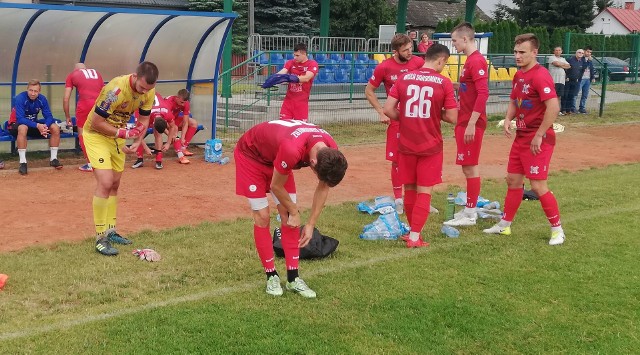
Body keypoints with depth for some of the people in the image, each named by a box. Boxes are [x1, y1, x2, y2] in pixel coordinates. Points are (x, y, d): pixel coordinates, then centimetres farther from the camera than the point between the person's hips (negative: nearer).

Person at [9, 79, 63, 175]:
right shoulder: (20, 98, -25)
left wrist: (45, 126, -36)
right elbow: (20, 119, -33)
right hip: (16, 125, -5)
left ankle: (53, 158, -3)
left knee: (55, 127, -14)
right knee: (23, 128, -41)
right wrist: (37, 126, -44)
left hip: (34, 124, 5)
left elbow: (49, 116, -13)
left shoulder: (42, 99, -11)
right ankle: (23, 162, -34)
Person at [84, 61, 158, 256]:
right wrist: (123, 133, -26)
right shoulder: (116, 89, -33)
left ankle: (110, 231, 25)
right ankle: (100, 238, -12)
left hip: (117, 135, 7)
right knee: (105, 183, -17)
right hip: (96, 134, -7)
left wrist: (136, 143, -15)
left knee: (115, 184, 13)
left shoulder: (149, 92, -13)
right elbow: (96, 122, -26)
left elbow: (144, 120, 0)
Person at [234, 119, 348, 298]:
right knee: (262, 217, -8)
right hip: (250, 154, -6)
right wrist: (294, 212, -10)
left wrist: (311, 224, -3)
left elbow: (323, 188, -4)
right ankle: (271, 276, 5)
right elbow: (276, 186, -25)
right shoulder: (292, 150, -44)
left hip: (274, 154, 6)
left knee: (287, 215, -1)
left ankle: (293, 279, 4)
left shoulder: (331, 153, -23)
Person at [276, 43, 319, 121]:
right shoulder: (290, 62, 8)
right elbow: (282, 72, -8)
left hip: (302, 101, -3)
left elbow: (306, 78, -20)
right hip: (288, 99, 3)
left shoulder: (312, 64, -4)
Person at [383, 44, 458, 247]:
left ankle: (413, 231, 28)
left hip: (406, 144, 3)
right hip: (430, 145, -3)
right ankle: (415, 237, 1)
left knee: (409, 189, 16)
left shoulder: (404, 78, 0)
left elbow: (388, 109, -4)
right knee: (424, 191, 4)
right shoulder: (444, 83, -8)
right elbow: (452, 118, -8)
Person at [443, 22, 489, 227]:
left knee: (470, 167, -4)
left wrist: (471, 123, -24)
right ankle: (469, 211, 22)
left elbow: (483, 93, -22)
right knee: (468, 167, 14)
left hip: (471, 124, -10)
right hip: (465, 122, 10)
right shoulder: (470, 61, 15)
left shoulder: (476, 61, -15)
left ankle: (470, 215, 3)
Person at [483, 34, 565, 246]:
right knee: (513, 180, 15)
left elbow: (553, 107, -27)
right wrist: (508, 119, 4)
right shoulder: (519, 76, 10)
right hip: (521, 137, 9)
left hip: (538, 140, -9)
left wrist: (539, 136, -23)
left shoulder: (540, 75, -18)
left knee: (538, 186, -8)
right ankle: (505, 225, 27)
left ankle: (557, 229, 7)